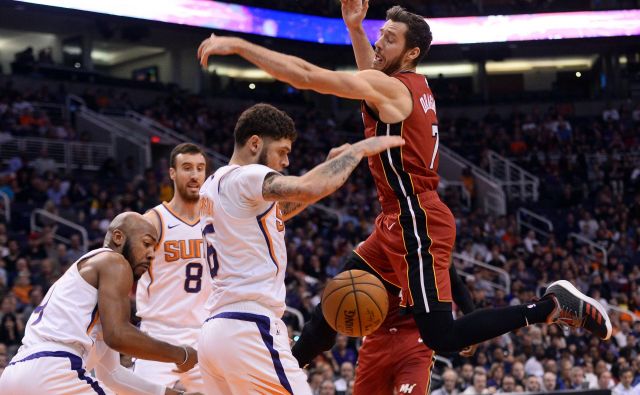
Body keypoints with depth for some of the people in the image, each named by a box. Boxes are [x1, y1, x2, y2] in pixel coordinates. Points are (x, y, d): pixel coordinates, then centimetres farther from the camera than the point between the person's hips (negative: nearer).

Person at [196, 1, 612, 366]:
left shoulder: (391, 89, -15)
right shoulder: (414, 86, 11)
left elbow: (304, 75, -20)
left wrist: (237, 45, -16)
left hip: (417, 225, -10)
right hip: (402, 221, 10)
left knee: (442, 337, -10)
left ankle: (552, 305, -7)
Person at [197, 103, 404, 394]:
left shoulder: (213, 185, 21)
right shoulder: (244, 177, -9)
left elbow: (277, 210, 32)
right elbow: (309, 189, -25)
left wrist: (329, 165, 24)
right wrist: (357, 150, -10)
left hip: (215, 330, 10)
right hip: (250, 331, -10)